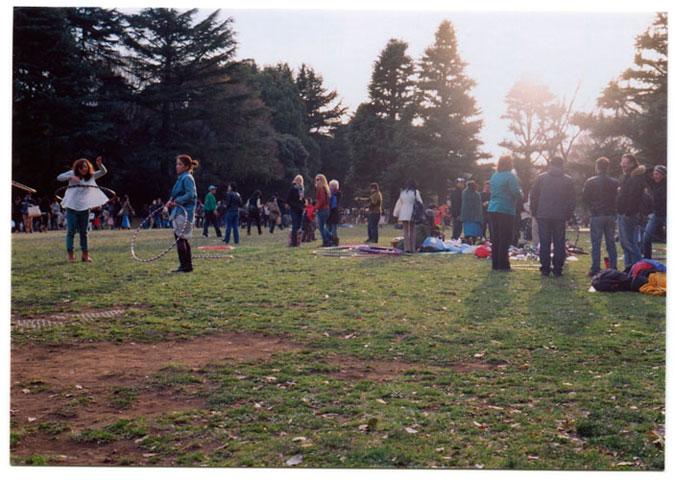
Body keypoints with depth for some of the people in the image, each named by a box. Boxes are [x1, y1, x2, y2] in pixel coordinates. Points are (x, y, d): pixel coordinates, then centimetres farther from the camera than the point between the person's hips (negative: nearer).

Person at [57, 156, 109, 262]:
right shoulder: (72, 173, 1)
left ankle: (85, 255, 12)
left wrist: (100, 165, -19)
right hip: (71, 207, -2)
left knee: (83, 232, 8)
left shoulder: (91, 176, 6)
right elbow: (59, 177, -7)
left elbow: (104, 172, 2)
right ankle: (70, 255, -2)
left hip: (84, 208, 2)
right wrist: (70, 177, -25)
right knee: (71, 231, -3)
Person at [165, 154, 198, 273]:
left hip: (185, 213, -10)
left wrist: (177, 201, -20)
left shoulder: (187, 178, -11)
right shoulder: (181, 178, 18)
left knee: (180, 238, -10)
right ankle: (186, 266, 17)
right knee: (182, 240, 12)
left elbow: (190, 194, -22)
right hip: (179, 212, 10)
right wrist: (171, 201, 7)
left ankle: (185, 266, -7)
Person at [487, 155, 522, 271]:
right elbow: (516, 192, -16)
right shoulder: (510, 176, -10)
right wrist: (521, 196, 6)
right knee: (505, 239, -4)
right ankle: (503, 265, -5)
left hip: (493, 209, 7)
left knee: (495, 238, 12)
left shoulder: (494, 176, 14)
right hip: (506, 210, -7)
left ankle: (495, 264, 15)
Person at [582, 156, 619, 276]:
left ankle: (595, 269, -3)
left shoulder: (590, 182, -6)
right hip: (611, 216, 3)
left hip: (596, 216, -3)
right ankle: (613, 268, 9)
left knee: (596, 244, -1)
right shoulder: (614, 182, 3)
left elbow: (585, 199, -2)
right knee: (611, 243, 9)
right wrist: (612, 210, 15)